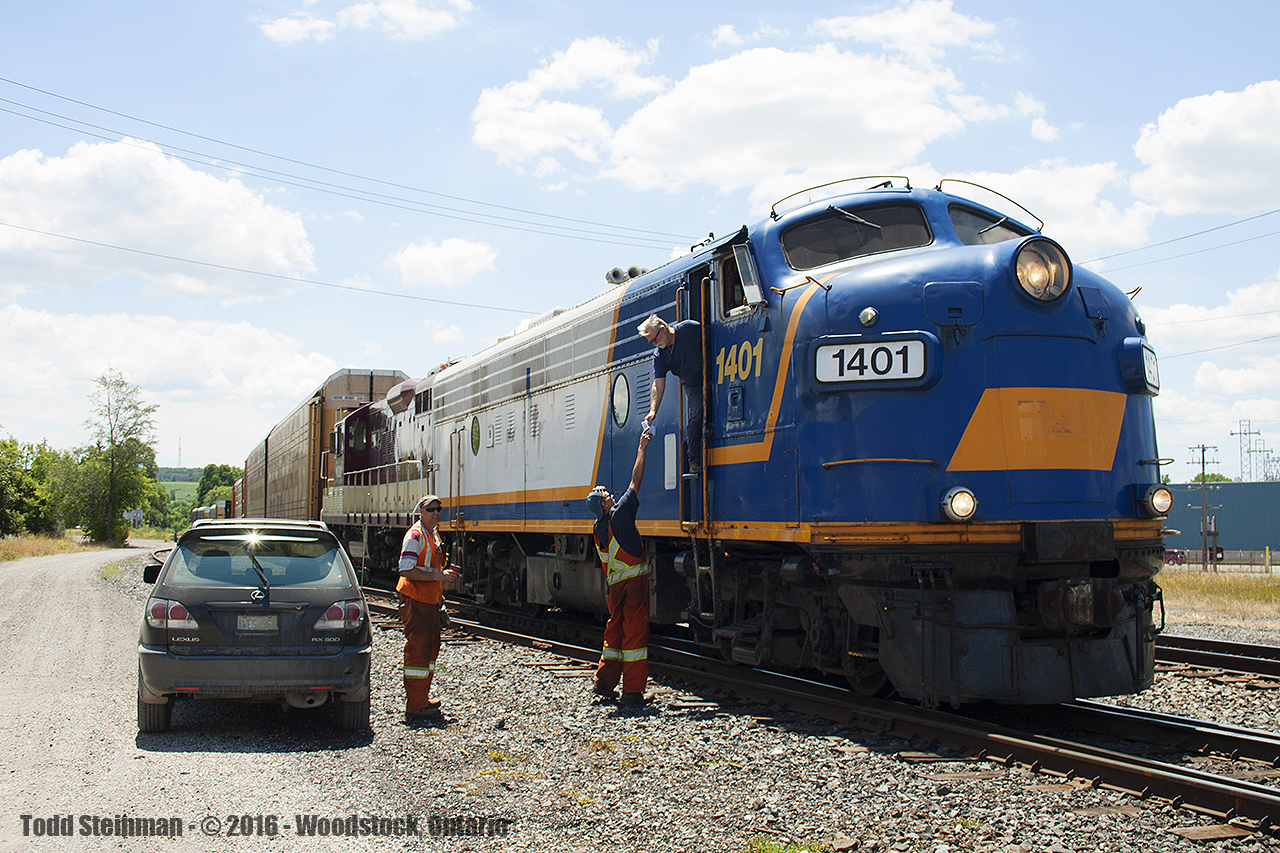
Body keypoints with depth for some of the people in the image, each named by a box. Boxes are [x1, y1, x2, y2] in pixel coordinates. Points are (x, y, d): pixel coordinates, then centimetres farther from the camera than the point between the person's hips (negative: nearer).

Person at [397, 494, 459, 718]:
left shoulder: (434, 536, 17)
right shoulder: (415, 535, -14)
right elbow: (406, 570, -23)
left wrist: (446, 573, 14)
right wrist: (436, 575, -23)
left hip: (430, 601, 10)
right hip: (416, 601, -10)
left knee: (431, 648, 15)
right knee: (418, 650, -8)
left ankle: (421, 698, 26)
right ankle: (415, 705, -4)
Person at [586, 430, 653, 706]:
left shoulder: (598, 528, 5)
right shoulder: (619, 515, -13)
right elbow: (636, 481, -10)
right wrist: (642, 449, -2)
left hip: (615, 584, 7)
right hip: (634, 579, -7)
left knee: (615, 629, 18)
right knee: (635, 631, -4)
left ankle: (603, 682, 21)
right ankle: (632, 691, -2)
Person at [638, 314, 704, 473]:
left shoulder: (691, 328, -16)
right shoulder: (659, 355, -6)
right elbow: (658, 385, -9)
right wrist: (653, 411, -20)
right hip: (692, 387, 2)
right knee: (694, 419, -11)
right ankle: (694, 461, -4)